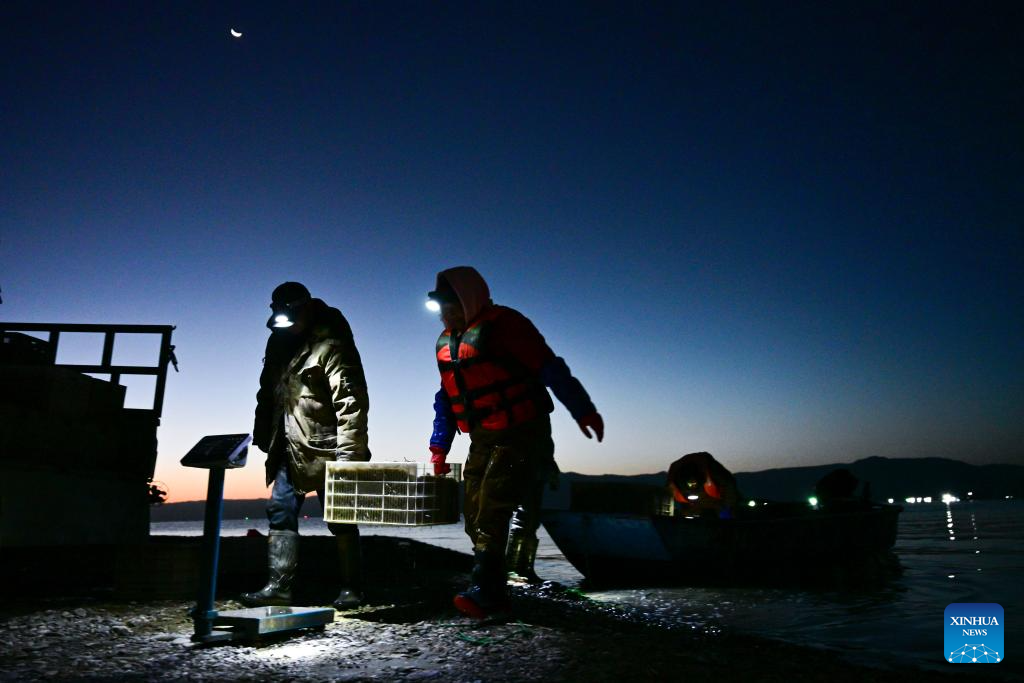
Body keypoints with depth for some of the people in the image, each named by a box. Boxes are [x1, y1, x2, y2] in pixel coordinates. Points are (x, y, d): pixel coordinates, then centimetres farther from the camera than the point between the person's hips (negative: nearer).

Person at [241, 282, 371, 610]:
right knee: (280, 512, 7)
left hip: (326, 449, -8)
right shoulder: (280, 340, 10)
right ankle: (279, 586, 15)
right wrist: (264, 435, 14)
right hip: (290, 449, 8)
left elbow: (351, 400, -21)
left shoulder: (331, 345, -15)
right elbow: (268, 391, 19)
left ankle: (351, 589, 14)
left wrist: (348, 453, -23)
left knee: (340, 520, 3)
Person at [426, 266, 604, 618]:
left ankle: (484, 592, -8)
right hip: (483, 440, 8)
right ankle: (494, 592, 15)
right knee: (475, 514, 6)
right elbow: (446, 398, 19)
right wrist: (439, 447, 14)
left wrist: (583, 411, -17)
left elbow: (550, 368, -15)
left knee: (492, 512, -14)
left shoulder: (503, 324, -12)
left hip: (521, 435, -8)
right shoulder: (446, 342, 13)